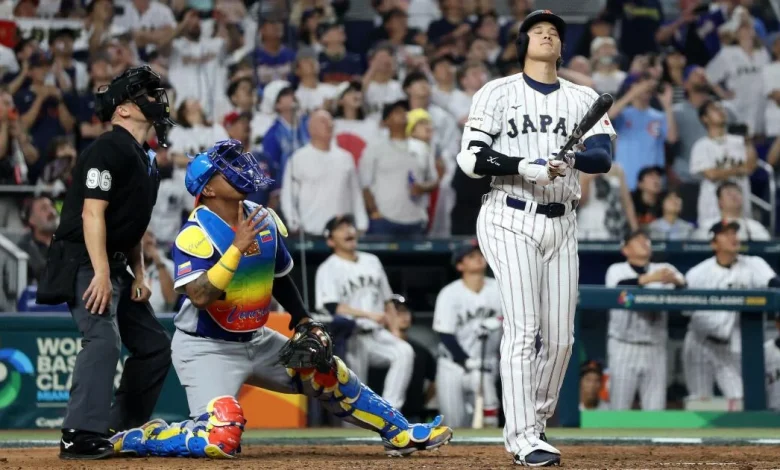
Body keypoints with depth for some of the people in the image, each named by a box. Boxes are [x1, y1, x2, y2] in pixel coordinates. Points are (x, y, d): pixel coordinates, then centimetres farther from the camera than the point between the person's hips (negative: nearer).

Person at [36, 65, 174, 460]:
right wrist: (101, 274, -27)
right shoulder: (109, 149, -14)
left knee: (153, 345, 11)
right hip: (84, 262, -10)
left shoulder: (145, 160, 17)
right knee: (103, 338, -26)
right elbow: (92, 212, -21)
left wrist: (138, 275, 12)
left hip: (116, 266, 10)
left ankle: (123, 431, 17)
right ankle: (81, 436, -31)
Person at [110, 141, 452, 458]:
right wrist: (237, 248, -38)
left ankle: (400, 434, 21)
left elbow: (280, 277, 18)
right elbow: (200, 296, -34)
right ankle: (134, 440, -6)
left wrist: (305, 323, 11)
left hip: (257, 340, 8)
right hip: (206, 349, -8)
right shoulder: (196, 234, -20)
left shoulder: (266, 222, 2)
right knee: (221, 438, -24)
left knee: (330, 375, 7)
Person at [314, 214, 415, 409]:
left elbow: (387, 301, 21)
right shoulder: (328, 269, -2)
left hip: (378, 335, 4)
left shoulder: (372, 261, 16)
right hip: (349, 338, -4)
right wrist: (369, 315, -27)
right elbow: (332, 308, -17)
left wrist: (395, 332, 6)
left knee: (404, 351, -23)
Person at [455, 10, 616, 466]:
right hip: (511, 219, -4)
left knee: (561, 337, 4)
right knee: (523, 328, -13)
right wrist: (524, 167, -20)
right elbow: (471, 158, -7)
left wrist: (571, 160, -26)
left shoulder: (584, 99, 10)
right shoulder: (499, 93, 1)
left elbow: (604, 156, -5)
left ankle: (532, 425, 21)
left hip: (561, 224, 4)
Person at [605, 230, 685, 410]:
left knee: (656, 411, 0)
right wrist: (649, 278, -35)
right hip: (624, 348, -2)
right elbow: (622, 287, -20)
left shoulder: (664, 269, 9)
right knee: (619, 408, -1)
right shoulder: (617, 270, 3)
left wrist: (675, 281, -33)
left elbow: (685, 289, -9)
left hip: (655, 349, 2)